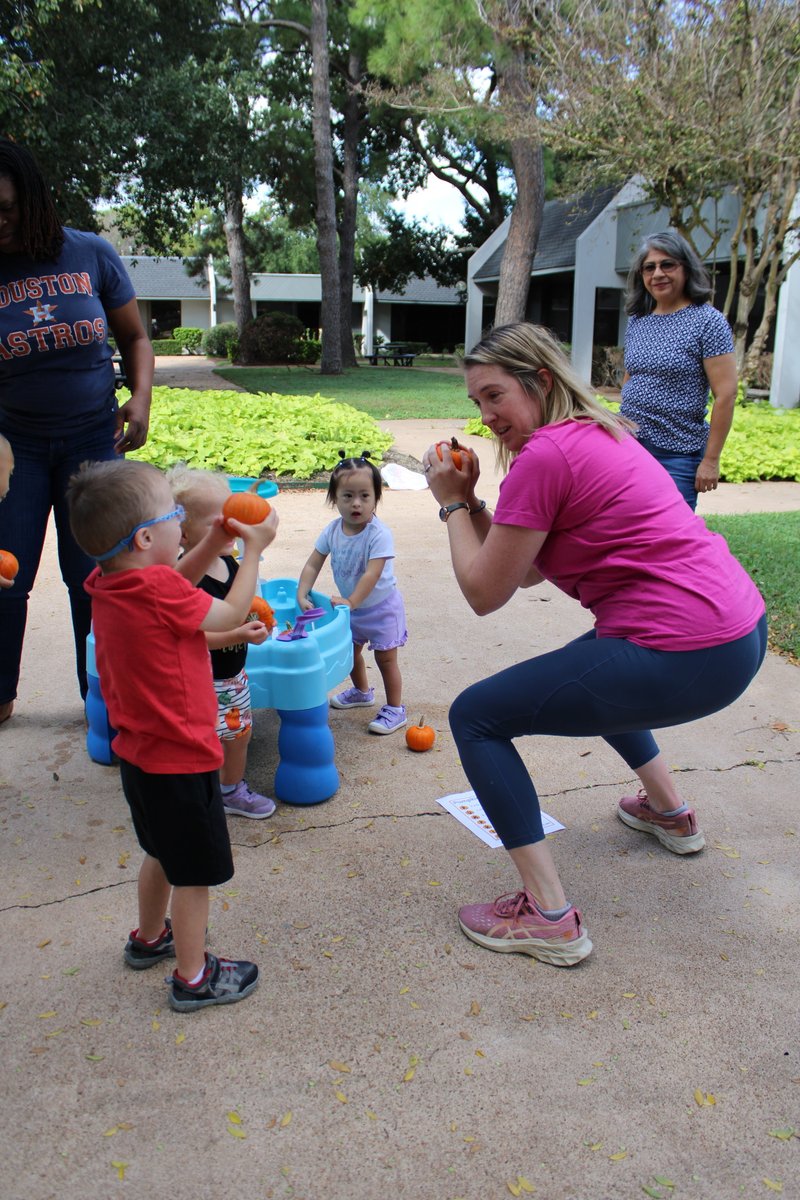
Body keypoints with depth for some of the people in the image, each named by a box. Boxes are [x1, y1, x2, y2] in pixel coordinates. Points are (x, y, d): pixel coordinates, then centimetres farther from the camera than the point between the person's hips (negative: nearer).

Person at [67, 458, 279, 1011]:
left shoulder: (109, 582, -2)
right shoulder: (155, 589, -27)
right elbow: (231, 614, -15)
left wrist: (217, 541, 3)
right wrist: (254, 549, -5)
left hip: (141, 752, 9)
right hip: (180, 758, -9)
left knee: (165, 854, 29)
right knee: (195, 872, 9)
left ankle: (150, 937, 48)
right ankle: (193, 977, 24)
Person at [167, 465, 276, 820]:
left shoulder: (230, 564, 0)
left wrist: (254, 618, -3)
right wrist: (238, 635, -35)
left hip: (233, 673, 9)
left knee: (239, 731, 22)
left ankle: (233, 791, 43)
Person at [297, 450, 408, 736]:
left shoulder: (379, 534, -28)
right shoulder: (332, 530, -10)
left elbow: (372, 574, -34)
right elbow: (313, 564, -7)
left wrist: (351, 602, -38)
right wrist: (302, 595, -18)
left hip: (381, 606, -7)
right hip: (351, 606, 7)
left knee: (385, 658, 3)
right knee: (351, 650, 23)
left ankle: (395, 709, 18)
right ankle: (362, 691, 49)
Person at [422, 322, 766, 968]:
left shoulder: (544, 455, -13)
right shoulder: (598, 432, 16)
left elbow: (485, 593, -8)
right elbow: (525, 569, 18)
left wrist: (453, 503, 3)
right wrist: (471, 500, 10)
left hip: (687, 658, -10)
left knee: (476, 716, -1)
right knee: (587, 663, 39)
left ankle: (549, 918, 0)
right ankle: (671, 812, 48)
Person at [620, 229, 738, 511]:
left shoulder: (707, 321, -8)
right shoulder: (636, 321, 9)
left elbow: (726, 395, -11)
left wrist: (710, 460, -14)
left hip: (677, 455, -5)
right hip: (628, 445, 6)